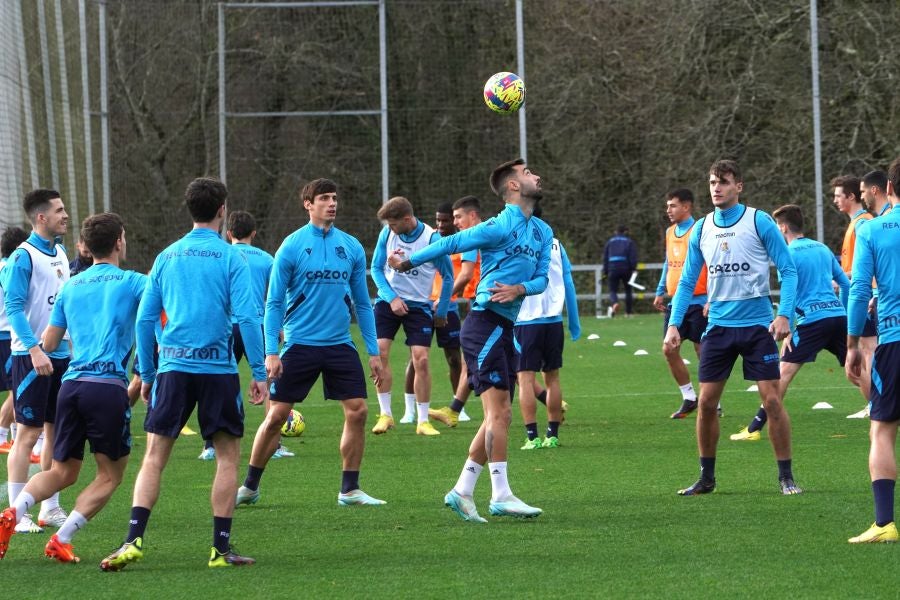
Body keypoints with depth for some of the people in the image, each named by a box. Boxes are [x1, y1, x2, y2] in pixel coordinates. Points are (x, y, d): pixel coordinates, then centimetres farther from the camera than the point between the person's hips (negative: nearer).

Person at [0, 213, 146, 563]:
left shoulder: (70, 287, 16)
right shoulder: (132, 282, 3)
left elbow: (48, 343, 20)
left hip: (71, 385, 5)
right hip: (108, 385, -5)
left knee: (61, 473, 14)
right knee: (110, 474, 9)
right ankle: (61, 541, -2)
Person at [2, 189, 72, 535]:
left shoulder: (59, 254, 12)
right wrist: (34, 349, -25)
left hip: (60, 355, 8)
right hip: (31, 357, -8)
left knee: (55, 430, 10)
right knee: (28, 433, -6)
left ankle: (50, 508, 17)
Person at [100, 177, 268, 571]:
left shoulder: (167, 257, 10)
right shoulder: (230, 257, -2)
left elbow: (145, 320, 10)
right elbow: (247, 317, -9)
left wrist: (146, 374, 18)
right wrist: (259, 372, -5)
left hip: (172, 367, 3)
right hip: (218, 368, -3)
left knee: (154, 456, 4)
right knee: (228, 455, 8)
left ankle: (134, 540, -8)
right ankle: (221, 548, 5)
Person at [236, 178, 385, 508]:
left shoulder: (351, 247, 6)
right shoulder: (291, 246, -5)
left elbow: (362, 303, 12)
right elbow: (274, 302, -3)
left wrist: (373, 352, 8)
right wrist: (271, 352, -10)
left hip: (340, 345, 3)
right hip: (300, 343, -3)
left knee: (358, 411, -5)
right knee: (276, 415, -1)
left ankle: (350, 489, 6)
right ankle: (250, 487, 13)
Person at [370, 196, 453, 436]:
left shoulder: (432, 238, -14)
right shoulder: (387, 234, -5)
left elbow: (448, 276, -2)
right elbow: (376, 268, 4)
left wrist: (441, 312, -1)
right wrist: (392, 298, -10)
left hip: (419, 306, -2)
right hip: (388, 302, 2)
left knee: (421, 360, -9)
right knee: (380, 353, -12)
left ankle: (423, 421, 1)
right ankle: (385, 415, -2)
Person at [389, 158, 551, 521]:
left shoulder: (542, 232, 14)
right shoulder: (501, 227, -12)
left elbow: (542, 278, 11)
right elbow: (451, 244, -6)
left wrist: (520, 289, -10)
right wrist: (408, 262, 1)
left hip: (505, 328, 9)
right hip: (485, 324, -9)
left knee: (498, 416, 9)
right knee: (499, 410, -13)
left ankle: (461, 492, 13)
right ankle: (500, 495, -15)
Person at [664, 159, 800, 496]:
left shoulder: (759, 222, -5)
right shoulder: (702, 229, 7)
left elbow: (788, 270, -5)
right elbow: (687, 281, 13)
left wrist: (784, 314, -16)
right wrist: (674, 324, 3)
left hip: (757, 325, -4)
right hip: (718, 326, 4)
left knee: (772, 400, -7)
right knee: (706, 402, 2)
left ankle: (786, 476, 3)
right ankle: (706, 477, 15)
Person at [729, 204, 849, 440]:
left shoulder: (789, 254, -1)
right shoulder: (823, 249, 18)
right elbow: (845, 284, 21)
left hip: (811, 319, -6)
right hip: (838, 315, 6)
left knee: (785, 371, -6)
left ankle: (755, 428, -8)